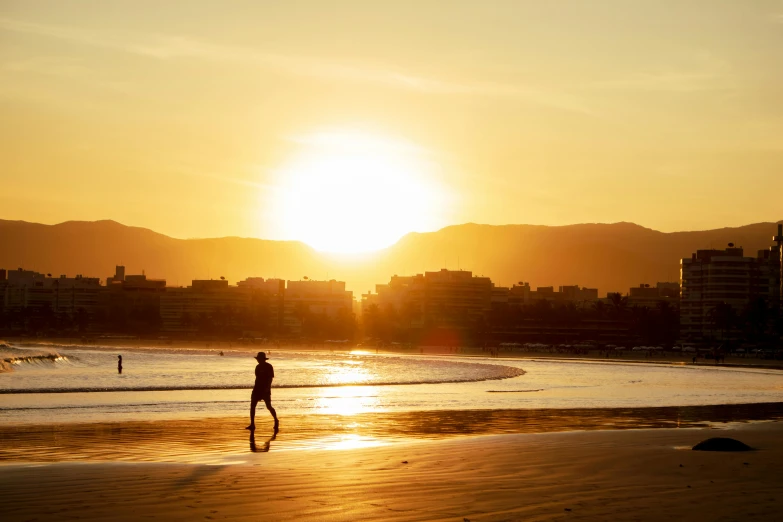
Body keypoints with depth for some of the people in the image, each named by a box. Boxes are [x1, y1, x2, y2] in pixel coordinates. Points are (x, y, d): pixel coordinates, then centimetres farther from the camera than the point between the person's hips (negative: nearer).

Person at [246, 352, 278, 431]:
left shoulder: (268, 367, -8)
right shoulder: (258, 367, 13)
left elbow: (271, 378, -13)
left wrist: (267, 387, -23)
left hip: (265, 390, -7)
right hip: (257, 389, 7)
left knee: (269, 406, -3)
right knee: (252, 406, -3)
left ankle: (276, 421, 19)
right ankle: (252, 424, -2)